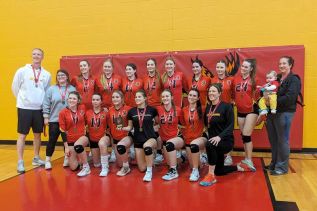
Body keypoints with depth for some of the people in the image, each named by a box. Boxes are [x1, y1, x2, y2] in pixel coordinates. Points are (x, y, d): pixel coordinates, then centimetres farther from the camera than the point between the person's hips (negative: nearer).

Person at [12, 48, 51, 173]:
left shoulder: (46, 74, 3)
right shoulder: (22, 71, -5)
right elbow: (15, 88, 2)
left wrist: (40, 101, 11)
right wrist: (23, 100, 8)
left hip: (39, 109, 3)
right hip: (24, 108, -3)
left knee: (38, 134, 12)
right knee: (22, 135, 0)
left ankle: (36, 158, 26)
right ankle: (20, 162, 6)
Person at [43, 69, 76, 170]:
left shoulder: (72, 89, 2)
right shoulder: (51, 89, 1)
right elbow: (46, 104, 1)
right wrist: (46, 117, -2)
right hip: (54, 120, -1)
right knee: (52, 140, 2)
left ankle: (67, 158, 25)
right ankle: (48, 160, 14)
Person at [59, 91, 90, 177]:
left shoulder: (82, 108, -5)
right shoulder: (62, 113, -7)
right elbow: (62, 131, -6)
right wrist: (66, 147, -8)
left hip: (83, 137, -1)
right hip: (70, 141, 1)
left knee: (77, 146, -39)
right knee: (74, 167, -2)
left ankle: (86, 167, -17)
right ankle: (79, 158, 34)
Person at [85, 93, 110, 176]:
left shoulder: (105, 112, -10)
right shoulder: (87, 113, -3)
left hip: (104, 137, -4)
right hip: (93, 139, 4)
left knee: (102, 143, -42)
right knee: (96, 164, 11)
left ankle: (105, 168, -28)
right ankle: (105, 155, 46)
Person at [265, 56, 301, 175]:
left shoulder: (294, 80, -6)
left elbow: (289, 98, -19)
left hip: (284, 113, -7)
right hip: (272, 112, 7)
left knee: (282, 140, -1)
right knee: (273, 140, 13)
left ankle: (282, 167, 10)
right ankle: (274, 164, 27)